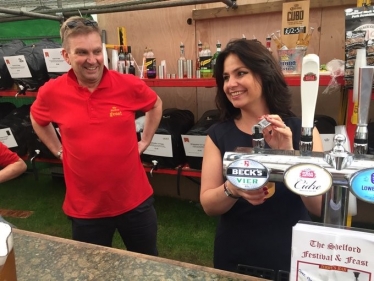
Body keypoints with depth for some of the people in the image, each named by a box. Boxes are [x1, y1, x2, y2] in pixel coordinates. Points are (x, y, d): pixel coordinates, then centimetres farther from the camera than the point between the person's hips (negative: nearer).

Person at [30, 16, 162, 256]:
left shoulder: (129, 85, -12)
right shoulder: (52, 93, -10)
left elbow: (156, 105, 9)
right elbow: (38, 120, 14)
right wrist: (59, 150, 5)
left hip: (135, 199, 0)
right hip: (85, 206, 1)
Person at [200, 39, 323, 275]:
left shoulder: (301, 130, -10)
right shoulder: (218, 135, -7)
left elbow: (320, 206, -15)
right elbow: (208, 204, -9)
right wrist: (232, 189, -29)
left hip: (291, 258, -1)